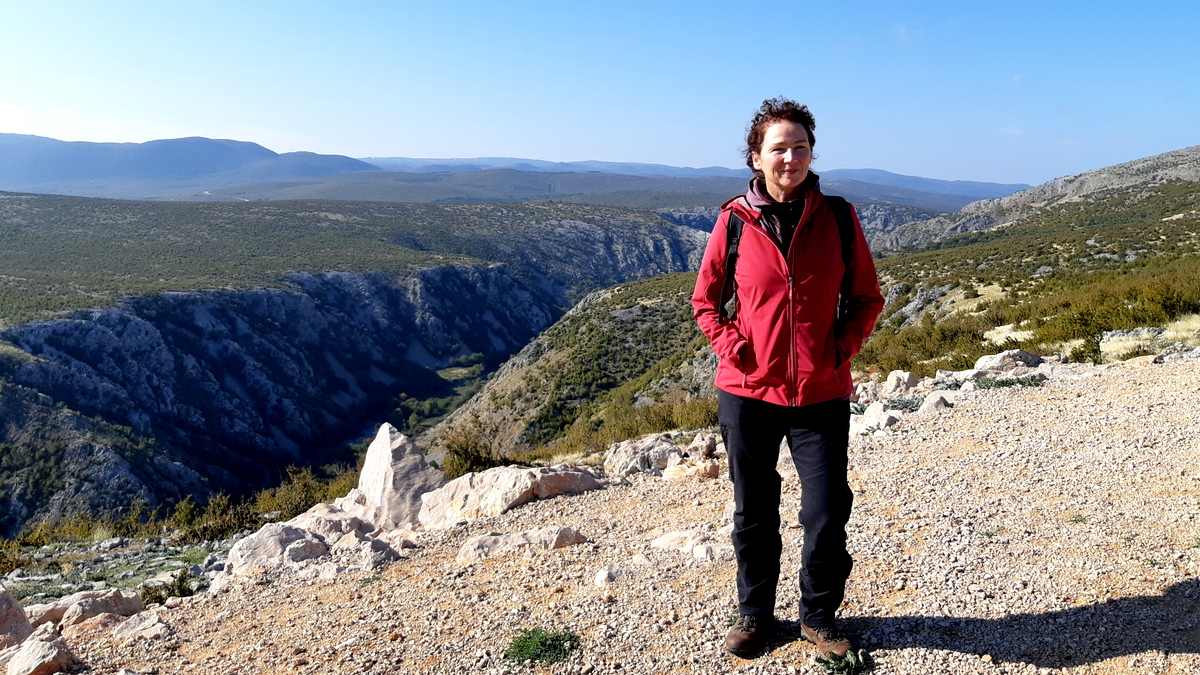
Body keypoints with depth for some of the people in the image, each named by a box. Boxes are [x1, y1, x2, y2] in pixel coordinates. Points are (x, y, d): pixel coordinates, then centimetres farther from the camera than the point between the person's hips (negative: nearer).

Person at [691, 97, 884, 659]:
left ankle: (818, 616, 28)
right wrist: (732, 347, -6)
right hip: (747, 393, 0)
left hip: (822, 396, 0)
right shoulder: (733, 220, -2)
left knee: (827, 516, 4)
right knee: (753, 516, 13)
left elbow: (867, 298, 9)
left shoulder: (838, 218, -1)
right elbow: (705, 299, 8)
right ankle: (754, 614, 32)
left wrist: (842, 349, -5)